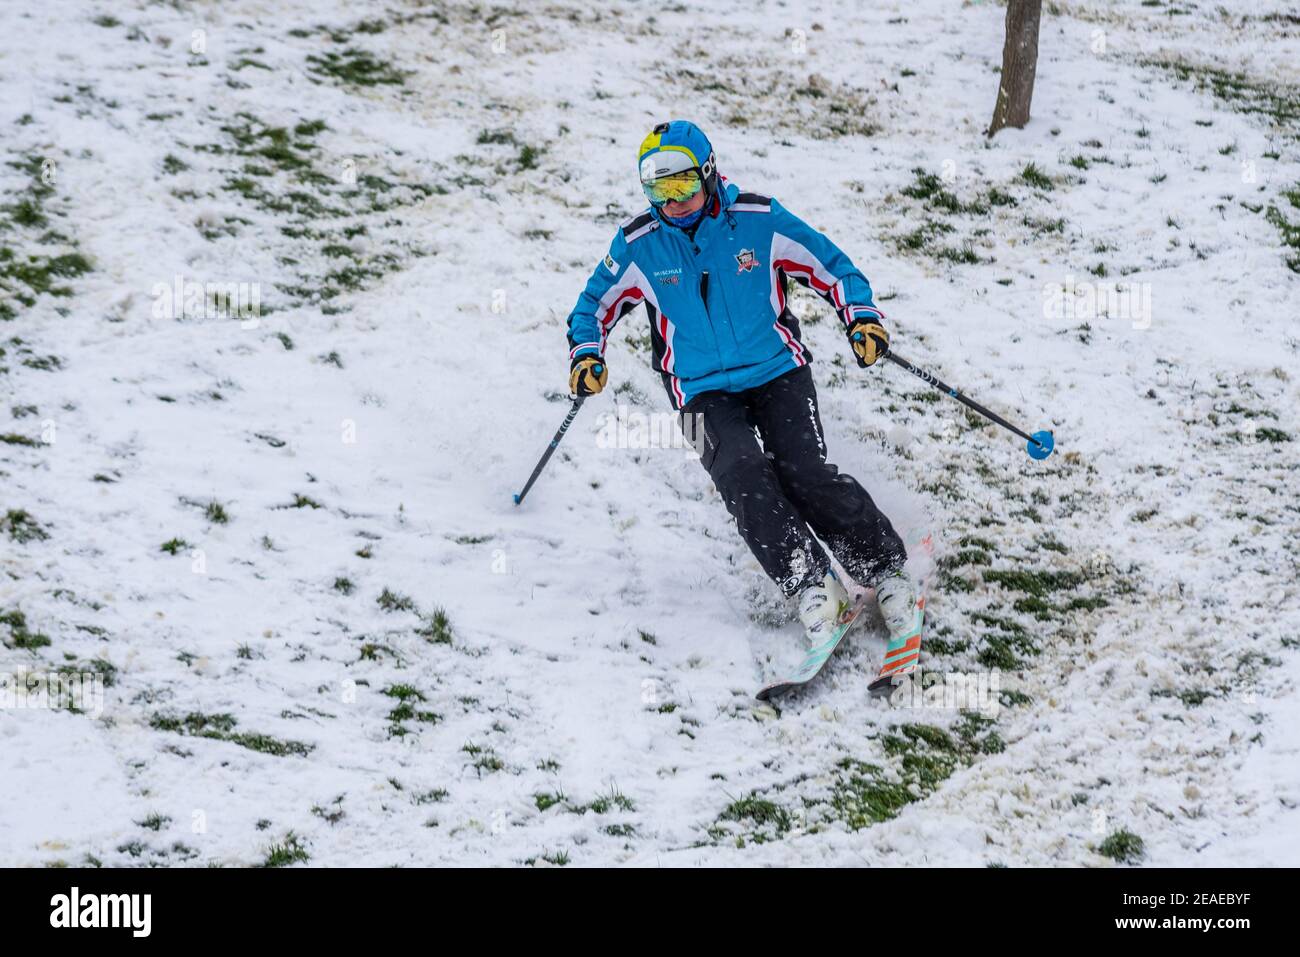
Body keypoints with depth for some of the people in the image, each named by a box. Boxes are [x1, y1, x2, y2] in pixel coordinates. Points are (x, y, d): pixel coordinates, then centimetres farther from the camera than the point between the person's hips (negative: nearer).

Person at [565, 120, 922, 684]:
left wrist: (861, 316, -8)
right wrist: (586, 354, -3)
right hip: (703, 391, 1)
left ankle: (889, 576, -11)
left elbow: (829, 265, 6)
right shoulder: (638, 246, -2)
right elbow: (598, 303, 14)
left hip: (778, 371, -1)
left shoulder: (759, 220, -5)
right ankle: (812, 589, -27)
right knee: (741, 476, -27)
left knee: (805, 474, -22)